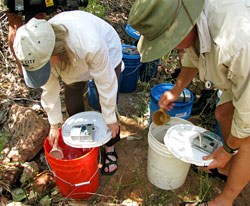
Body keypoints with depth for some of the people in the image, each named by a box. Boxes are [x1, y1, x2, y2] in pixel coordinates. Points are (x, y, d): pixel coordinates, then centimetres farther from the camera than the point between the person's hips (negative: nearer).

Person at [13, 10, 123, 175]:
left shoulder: (90, 44, -48)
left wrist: (111, 119, -21)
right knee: (73, 106, 6)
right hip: (72, 59, 4)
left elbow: (106, 83, -33)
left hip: (107, 52, -4)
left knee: (108, 106, -6)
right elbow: (49, 87, -17)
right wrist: (54, 124, -9)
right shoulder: (38, 50, -32)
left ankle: (110, 148, 19)